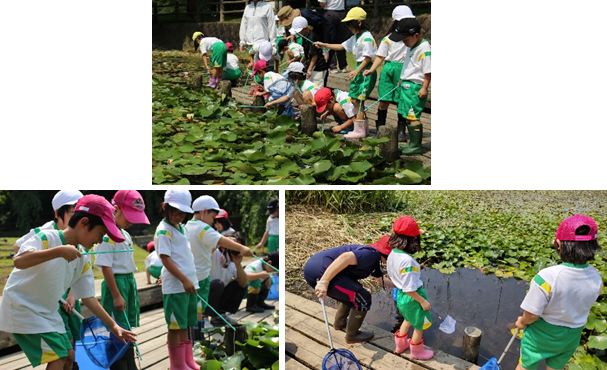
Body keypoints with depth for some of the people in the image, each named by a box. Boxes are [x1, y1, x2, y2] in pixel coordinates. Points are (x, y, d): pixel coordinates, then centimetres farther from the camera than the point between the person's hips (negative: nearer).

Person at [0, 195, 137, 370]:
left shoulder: (83, 259, -2)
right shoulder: (47, 237, -21)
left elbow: (88, 297, 2)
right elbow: (19, 261, -40)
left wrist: (113, 325, -2)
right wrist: (59, 251, -48)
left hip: (48, 313, 8)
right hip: (22, 308, -8)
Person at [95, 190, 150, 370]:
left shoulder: (126, 234, 12)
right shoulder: (107, 234, -16)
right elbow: (105, 267, -19)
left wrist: (132, 286, 18)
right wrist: (116, 295, -18)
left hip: (130, 282, 9)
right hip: (116, 283, -9)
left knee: (130, 328, 16)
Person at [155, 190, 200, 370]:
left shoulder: (181, 227, 12)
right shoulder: (163, 231, -13)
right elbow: (165, 259, -18)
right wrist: (184, 280, -23)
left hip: (188, 284, 8)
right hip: (175, 287, -8)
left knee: (185, 324, 17)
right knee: (176, 326, 3)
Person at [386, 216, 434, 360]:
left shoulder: (392, 254, -10)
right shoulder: (407, 260, -35)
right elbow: (409, 289, -29)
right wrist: (423, 301, -16)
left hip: (400, 296, 8)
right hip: (412, 298, -8)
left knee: (408, 319, 34)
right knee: (420, 326, 20)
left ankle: (401, 344, 53)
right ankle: (417, 352, 42)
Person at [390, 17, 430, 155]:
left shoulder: (424, 49, -15)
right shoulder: (412, 46, 14)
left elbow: (428, 71, -17)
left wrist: (424, 88, -19)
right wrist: (402, 80, 28)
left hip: (415, 87, -10)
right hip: (407, 85, 10)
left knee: (412, 116, -10)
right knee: (408, 116, 13)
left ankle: (416, 146, -4)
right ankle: (412, 143, 22)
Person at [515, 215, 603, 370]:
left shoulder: (547, 277, -36)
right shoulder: (596, 278, -18)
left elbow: (532, 314, -26)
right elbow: (582, 308, -2)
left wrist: (522, 322, -4)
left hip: (542, 334, -4)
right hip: (572, 336, 4)